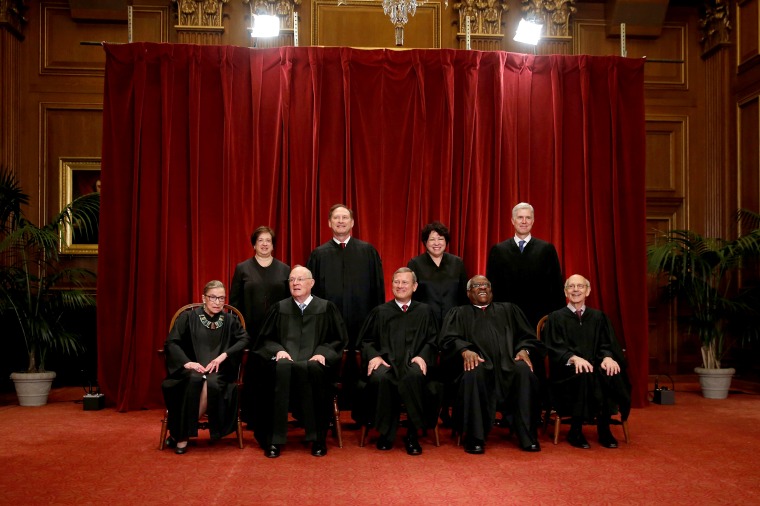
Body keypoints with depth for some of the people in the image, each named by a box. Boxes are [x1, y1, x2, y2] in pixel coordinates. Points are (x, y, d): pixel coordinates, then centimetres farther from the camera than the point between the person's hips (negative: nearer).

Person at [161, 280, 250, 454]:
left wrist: (223, 356, -14)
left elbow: (244, 339, 0)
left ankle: (181, 434, -20)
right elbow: (171, 343, -3)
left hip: (218, 371, 1)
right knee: (195, 380, -36)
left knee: (211, 384, -34)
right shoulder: (188, 317, 6)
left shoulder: (230, 320, 12)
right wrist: (186, 362, -20)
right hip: (192, 370, -1)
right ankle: (181, 433, -24)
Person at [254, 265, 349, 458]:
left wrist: (323, 353, -8)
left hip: (314, 362, -1)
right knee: (282, 368, -36)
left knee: (313, 370, -38)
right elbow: (265, 339, 16)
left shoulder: (326, 308, 12)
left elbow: (339, 339, 10)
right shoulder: (279, 308, 17)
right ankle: (274, 439, -31)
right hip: (286, 360, 1)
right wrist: (278, 350, -5)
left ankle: (318, 438, -26)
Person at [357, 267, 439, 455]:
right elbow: (365, 340, 17)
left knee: (414, 376, -38)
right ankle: (386, 433, -17)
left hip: (413, 362, 0)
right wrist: (374, 355, -4)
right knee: (380, 378, -36)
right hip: (385, 361, 1)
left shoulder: (424, 311, 19)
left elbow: (432, 341, 14)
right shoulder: (380, 311, 20)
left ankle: (413, 435, -21)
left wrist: (422, 356, -7)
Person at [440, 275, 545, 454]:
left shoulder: (508, 310, 30)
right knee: (473, 374, -37)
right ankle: (475, 439, -29)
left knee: (525, 372, -32)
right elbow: (449, 340, 7)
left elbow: (527, 336, 19)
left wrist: (524, 350, -4)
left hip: (508, 364, 2)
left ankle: (528, 437, -24)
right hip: (478, 363, -2)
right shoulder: (459, 313, 24)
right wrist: (465, 351, -15)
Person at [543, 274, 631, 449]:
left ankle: (604, 428, -20)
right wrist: (574, 358, -26)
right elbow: (555, 348, -5)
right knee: (584, 375, -36)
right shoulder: (556, 318, 7)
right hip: (568, 371, -2)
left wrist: (607, 357, -19)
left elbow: (606, 344, 6)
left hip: (595, 367, 3)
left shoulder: (598, 317, 16)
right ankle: (575, 431, -24)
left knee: (611, 374, -31)